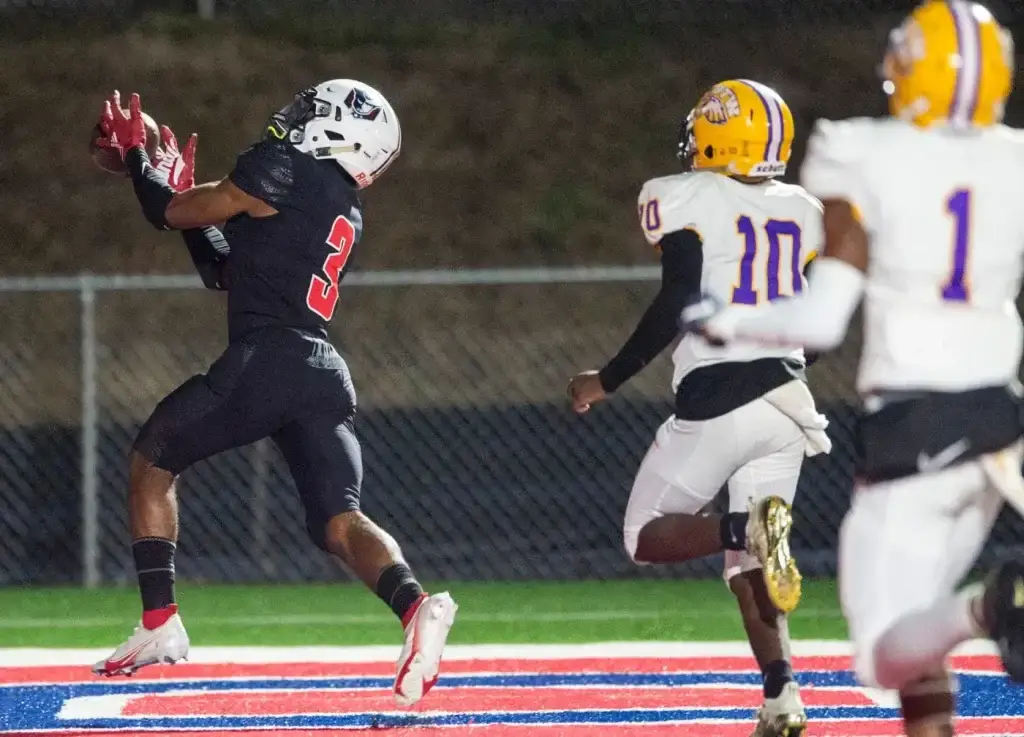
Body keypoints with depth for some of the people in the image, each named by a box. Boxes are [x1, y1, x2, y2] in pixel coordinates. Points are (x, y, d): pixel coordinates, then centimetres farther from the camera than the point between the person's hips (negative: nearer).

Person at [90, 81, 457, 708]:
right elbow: (225, 268, 32)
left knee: (152, 461, 15)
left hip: (263, 363, -7)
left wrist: (137, 157, 21)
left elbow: (172, 213, 4)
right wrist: (187, 192, 34)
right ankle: (414, 604, -34)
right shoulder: (347, 215, 25)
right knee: (338, 520, -4)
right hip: (326, 375, 7)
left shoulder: (284, 167, -1)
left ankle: (160, 623, 13)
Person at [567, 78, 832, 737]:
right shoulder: (804, 214, 12)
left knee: (648, 536, 9)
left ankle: (746, 528, -22)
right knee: (748, 567, 12)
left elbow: (678, 302, -13)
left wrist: (608, 381, -5)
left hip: (717, 398, -5)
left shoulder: (686, 201, -5)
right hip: (789, 399, 6)